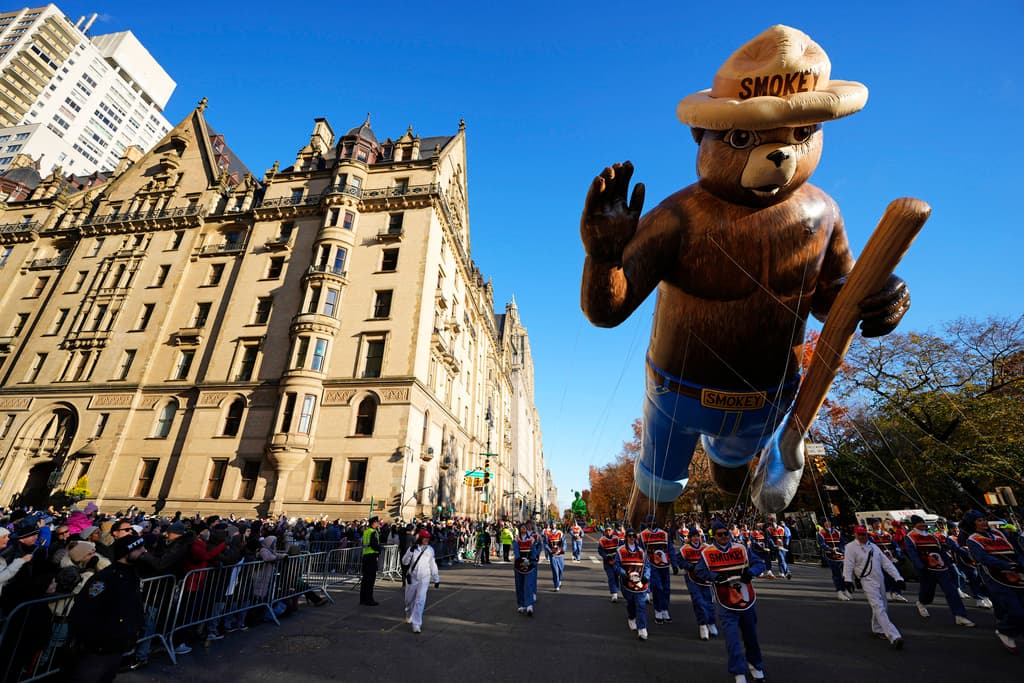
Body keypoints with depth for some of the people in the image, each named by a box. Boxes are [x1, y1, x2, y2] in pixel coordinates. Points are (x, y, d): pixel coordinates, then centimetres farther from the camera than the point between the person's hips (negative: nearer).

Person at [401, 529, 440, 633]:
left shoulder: (430, 549, 1)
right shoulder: (412, 548, -5)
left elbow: (433, 565, 9)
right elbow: (404, 562, -10)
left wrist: (436, 579, 11)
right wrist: (410, 551, -24)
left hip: (424, 579, 0)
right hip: (412, 578, 0)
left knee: (420, 600, -11)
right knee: (409, 599, 16)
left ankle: (416, 624, -2)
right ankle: (409, 617, 45)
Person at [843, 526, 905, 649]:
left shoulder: (873, 546, 11)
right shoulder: (851, 547, -9)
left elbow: (886, 563, 11)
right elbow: (848, 564, -16)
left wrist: (898, 578, 0)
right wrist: (848, 580, -27)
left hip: (880, 580, 7)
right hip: (867, 582, -7)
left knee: (882, 607, 17)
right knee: (879, 608, -15)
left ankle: (877, 629, 36)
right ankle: (894, 637, -17)